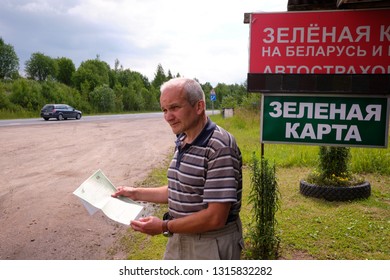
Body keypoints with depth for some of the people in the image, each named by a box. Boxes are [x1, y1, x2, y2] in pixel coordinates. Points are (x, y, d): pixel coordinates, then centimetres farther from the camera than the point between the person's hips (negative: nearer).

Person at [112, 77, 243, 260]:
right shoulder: (182, 142, 5)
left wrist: (164, 226, -17)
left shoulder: (219, 147, -24)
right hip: (179, 240, 8)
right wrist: (136, 193, 13)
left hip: (211, 245, -8)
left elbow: (215, 217, -25)